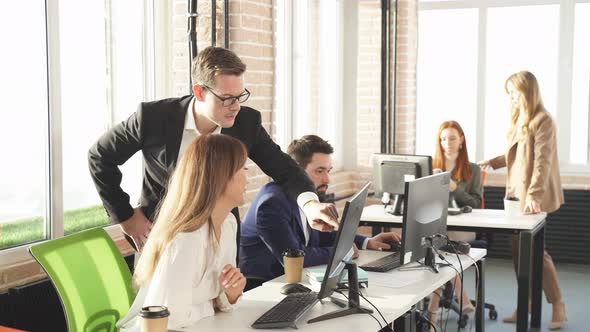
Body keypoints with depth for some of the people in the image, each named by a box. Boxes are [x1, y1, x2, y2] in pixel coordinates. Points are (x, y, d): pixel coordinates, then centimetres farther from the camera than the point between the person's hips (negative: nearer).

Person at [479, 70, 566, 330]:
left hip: (533, 198, -8)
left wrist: (533, 195, -29)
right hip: (516, 193, 8)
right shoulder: (519, 119, 14)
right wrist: (492, 162, 15)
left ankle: (557, 305, 9)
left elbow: (542, 161, -21)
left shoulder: (542, 121, -13)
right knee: (519, 249, 9)